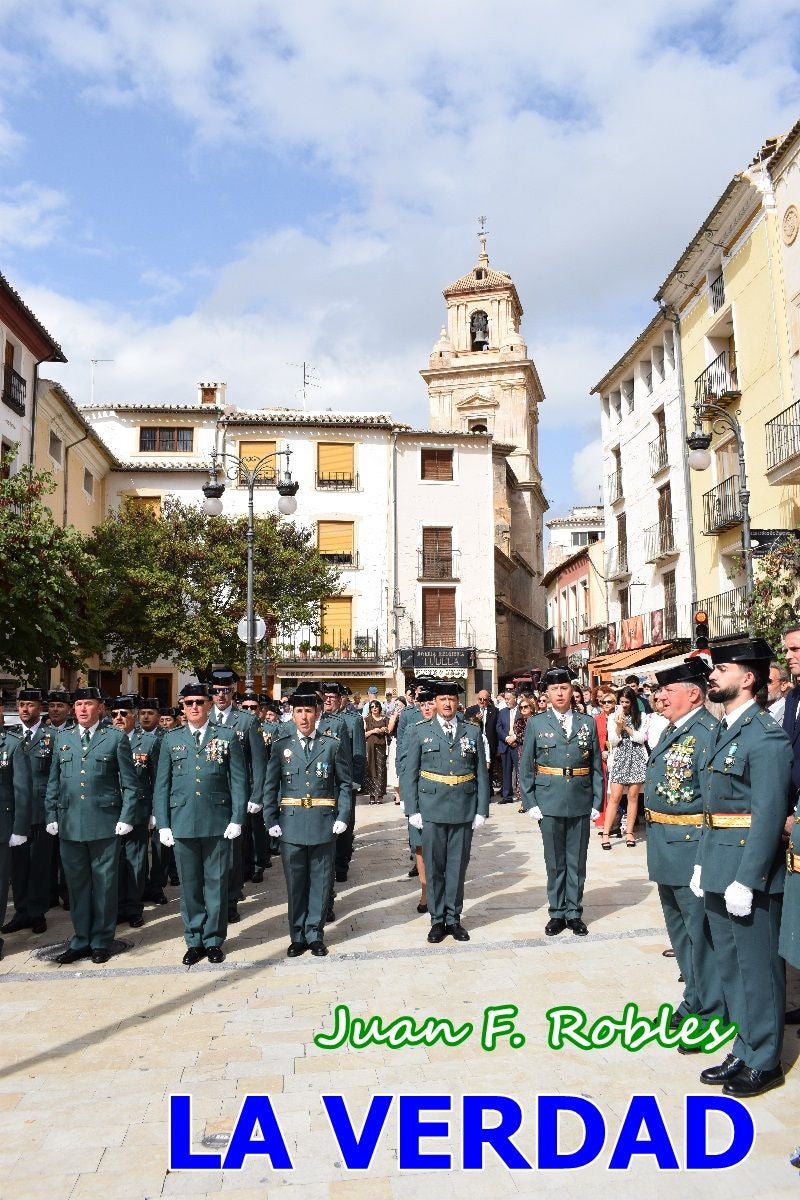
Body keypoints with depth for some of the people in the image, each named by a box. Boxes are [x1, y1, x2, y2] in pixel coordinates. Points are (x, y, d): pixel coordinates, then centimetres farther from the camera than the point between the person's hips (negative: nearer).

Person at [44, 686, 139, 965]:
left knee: (104, 884, 6)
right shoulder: (62, 738, 11)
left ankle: (101, 941, 18)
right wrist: (51, 816, 5)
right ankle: (80, 940, 23)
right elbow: (53, 782, 13)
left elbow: (130, 783, -1)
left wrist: (126, 818, -7)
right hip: (69, 824, 3)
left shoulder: (116, 738, -1)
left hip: (105, 823, -3)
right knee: (77, 884, 11)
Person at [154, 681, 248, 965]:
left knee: (216, 883, 7)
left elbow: (239, 780, 1)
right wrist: (163, 824, 1)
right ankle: (194, 940, 23)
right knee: (189, 885, 9)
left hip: (217, 822, -1)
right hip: (182, 822, 2)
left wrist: (237, 819, -6)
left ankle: (214, 940, 21)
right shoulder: (171, 739, 7)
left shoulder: (227, 737, 2)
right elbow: (162, 785, 7)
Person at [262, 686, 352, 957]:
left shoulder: (333, 745, 2)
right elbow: (270, 787, 5)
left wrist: (342, 818, -5)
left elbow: (345, 784, 4)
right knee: (295, 882, 8)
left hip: (324, 824, 0)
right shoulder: (281, 746, 4)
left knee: (321, 881, 7)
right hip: (291, 824, 1)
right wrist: (271, 821, -2)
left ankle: (315, 934, 21)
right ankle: (297, 936, 21)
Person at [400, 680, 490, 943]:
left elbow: (481, 774, 5)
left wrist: (481, 810, 0)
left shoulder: (473, 732, 6)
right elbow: (409, 773, 1)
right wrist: (412, 810, -5)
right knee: (434, 867, 6)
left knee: (458, 866, 8)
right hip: (432, 810, -1)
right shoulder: (420, 732, 2)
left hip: (464, 810, 1)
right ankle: (437, 920, 19)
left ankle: (453, 918, 21)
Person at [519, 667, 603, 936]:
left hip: (581, 803, 1)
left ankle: (574, 912, 23)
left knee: (577, 862, 9)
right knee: (555, 862, 9)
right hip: (549, 803, -1)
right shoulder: (536, 724, 1)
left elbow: (597, 767, 6)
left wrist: (597, 802, 1)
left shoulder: (588, 723, 5)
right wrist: (530, 803, -4)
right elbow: (525, 768, 2)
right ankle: (557, 913, 22)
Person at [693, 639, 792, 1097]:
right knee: (730, 967, 19)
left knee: (758, 969, 6)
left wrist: (745, 881, -21)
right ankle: (744, 1051, 34)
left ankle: (764, 1062, 22)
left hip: (749, 873, -9)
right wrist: (703, 864, 13)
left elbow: (769, 815, -21)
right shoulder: (725, 731, 12)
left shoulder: (766, 735, -17)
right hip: (719, 871, 9)